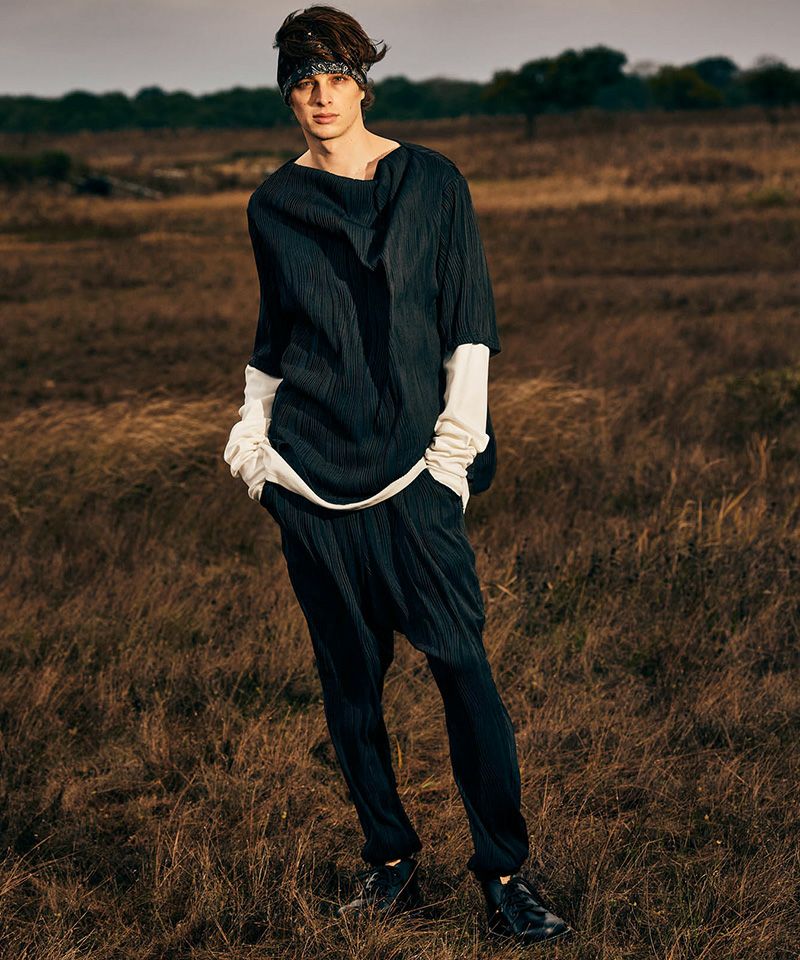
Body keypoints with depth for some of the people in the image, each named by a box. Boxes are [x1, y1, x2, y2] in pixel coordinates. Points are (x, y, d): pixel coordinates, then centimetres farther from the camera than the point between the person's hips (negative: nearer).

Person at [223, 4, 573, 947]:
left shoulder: (431, 181, 4)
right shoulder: (274, 203, 10)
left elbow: (469, 322, 4)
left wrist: (456, 444, -4)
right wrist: (253, 429, 7)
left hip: (410, 469, -2)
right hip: (307, 468, 2)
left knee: (462, 664, -8)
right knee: (348, 671, 5)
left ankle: (503, 872, 1)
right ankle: (390, 858, 18)